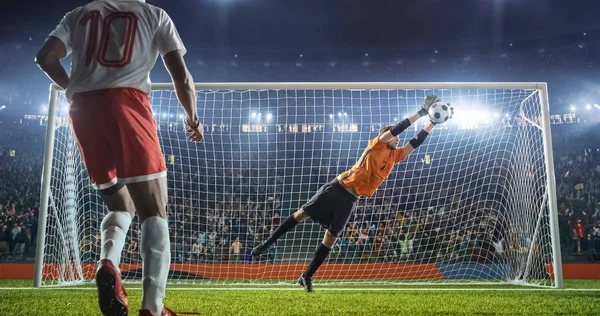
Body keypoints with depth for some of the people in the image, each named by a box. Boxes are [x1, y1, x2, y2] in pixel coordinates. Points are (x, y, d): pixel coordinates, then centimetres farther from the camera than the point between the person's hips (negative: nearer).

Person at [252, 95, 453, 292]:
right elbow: (396, 128, -15)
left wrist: (434, 121, 4)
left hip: (350, 200, 5)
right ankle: (267, 243, 13)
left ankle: (306, 277, 9)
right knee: (301, 214, -2)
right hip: (336, 188, -5)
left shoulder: (395, 155, 11)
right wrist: (422, 112, -13)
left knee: (330, 239, 1)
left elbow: (416, 142, 10)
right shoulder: (376, 145, -5)